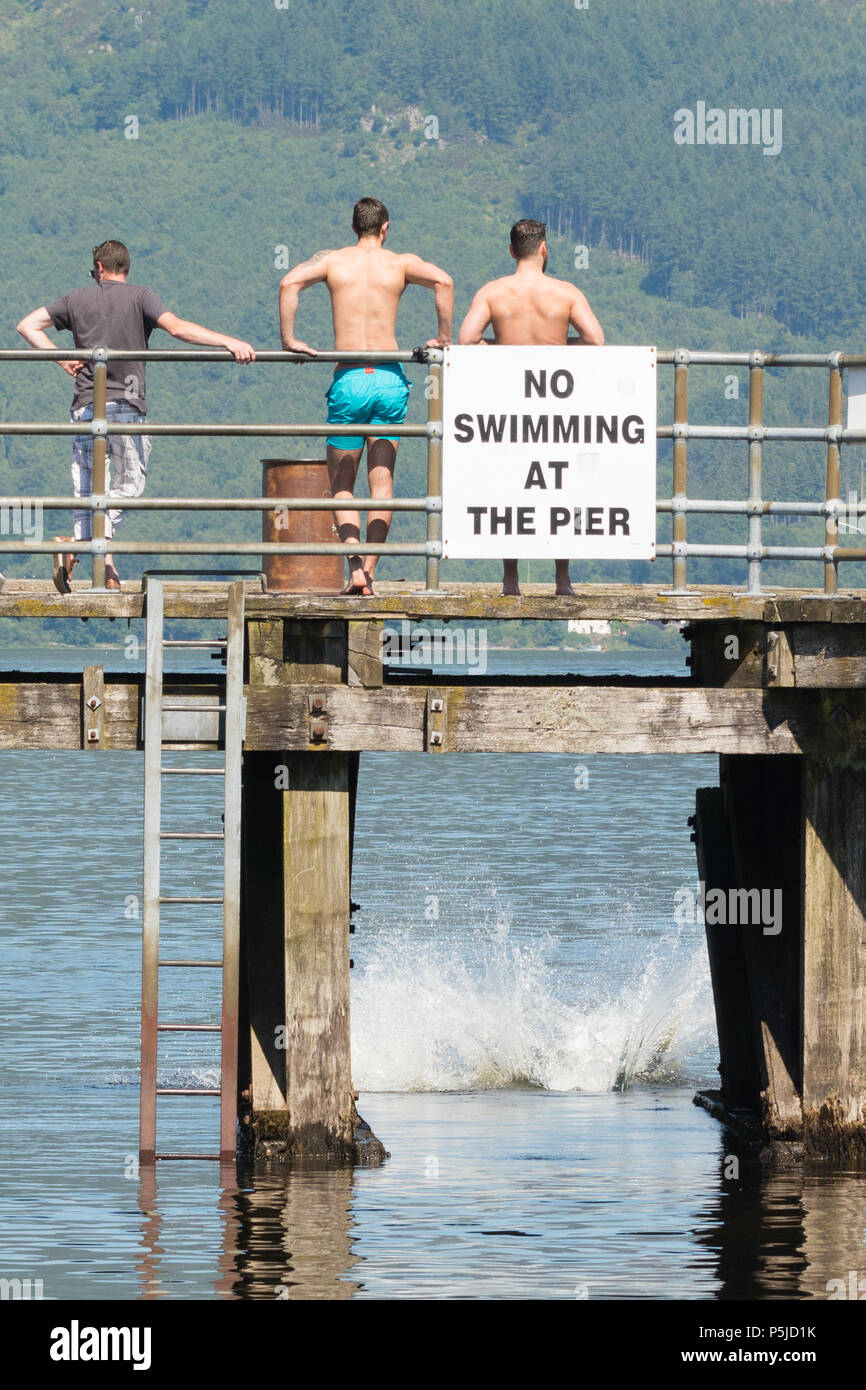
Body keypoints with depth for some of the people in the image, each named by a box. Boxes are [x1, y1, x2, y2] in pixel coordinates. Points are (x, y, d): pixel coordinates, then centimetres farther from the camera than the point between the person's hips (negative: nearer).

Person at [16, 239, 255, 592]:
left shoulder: (77, 299, 10)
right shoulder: (139, 297, 0)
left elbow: (27, 325, 9)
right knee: (128, 483, 6)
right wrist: (228, 342, -18)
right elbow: (177, 327, -15)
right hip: (127, 405, -3)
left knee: (89, 491, 8)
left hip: (85, 407, 3)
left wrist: (61, 359, 6)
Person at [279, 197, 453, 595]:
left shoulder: (332, 260, 6)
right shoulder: (401, 263, 6)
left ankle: (354, 563, -15)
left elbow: (289, 283, -10)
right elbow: (443, 281, -11)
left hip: (348, 381, 0)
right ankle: (369, 569, -3)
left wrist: (288, 338, -4)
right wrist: (444, 338, -2)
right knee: (381, 479, 6)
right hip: (389, 379, 0)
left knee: (341, 483, 7)